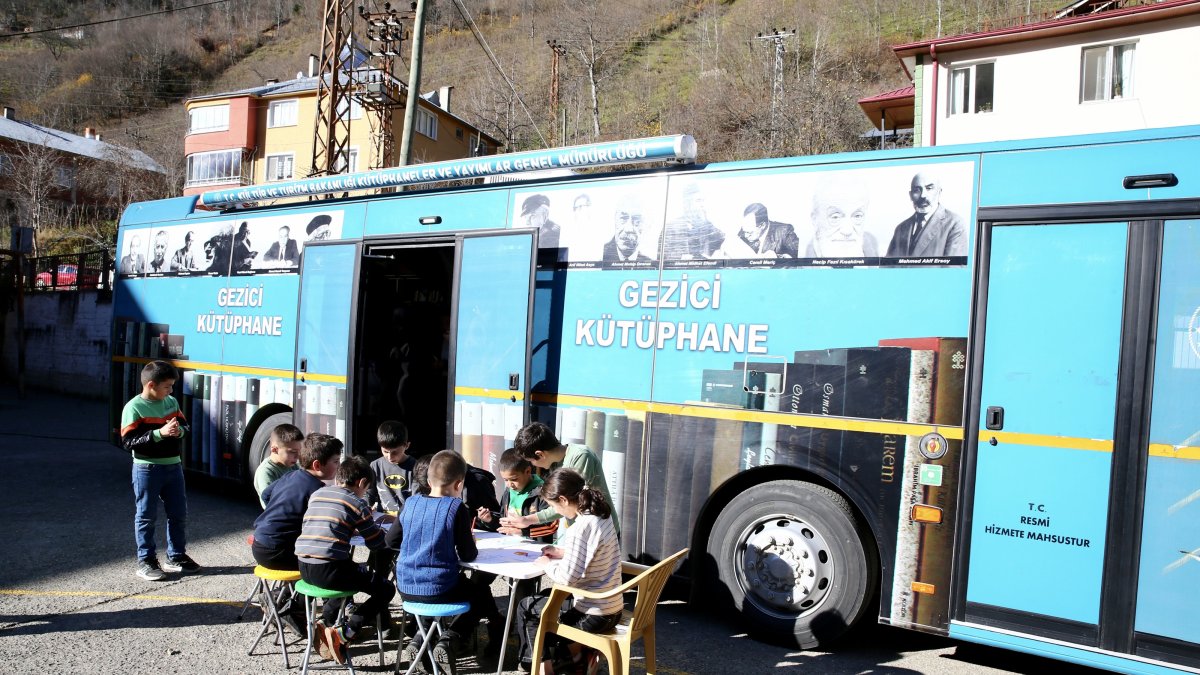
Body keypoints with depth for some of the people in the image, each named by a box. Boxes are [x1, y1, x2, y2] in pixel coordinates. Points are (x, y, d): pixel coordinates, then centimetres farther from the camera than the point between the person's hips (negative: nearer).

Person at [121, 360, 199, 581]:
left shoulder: (172, 402, 7)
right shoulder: (134, 408, -12)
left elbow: (185, 425, 15)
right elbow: (128, 441, -17)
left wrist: (179, 430, -9)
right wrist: (160, 433, -26)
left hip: (173, 466, 6)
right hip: (147, 469, -6)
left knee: (179, 514, 12)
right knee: (146, 517, 5)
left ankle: (176, 557, 25)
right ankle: (145, 562, 15)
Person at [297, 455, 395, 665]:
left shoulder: (316, 494, 16)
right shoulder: (357, 503, -2)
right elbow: (377, 543, 4)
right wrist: (372, 524, 23)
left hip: (304, 568, 7)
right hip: (329, 570, -7)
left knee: (351, 575, 35)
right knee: (386, 589, 6)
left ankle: (325, 621, 20)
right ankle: (345, 633, -7)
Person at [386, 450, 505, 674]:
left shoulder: (411, 503, 3)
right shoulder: (456, 508, -13)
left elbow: (391, 540, 11)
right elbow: (468, 555, -11)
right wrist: (472, 546, 11)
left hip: (406, 588, 5)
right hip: (439, 588, -5)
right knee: (481, 594, 22)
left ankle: (415, 644, 20)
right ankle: (447, 642, 3)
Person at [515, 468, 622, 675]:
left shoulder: (580, 528, -25)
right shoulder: (603, 514, 1)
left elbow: (567, 577, -24)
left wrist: (546, 564, -7)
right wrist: (563, 552, 10)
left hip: (593, 617, -8)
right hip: (613, 608, 8)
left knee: (526, 607, 12)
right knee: (546, 596, 28)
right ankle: (577, 652, 25)